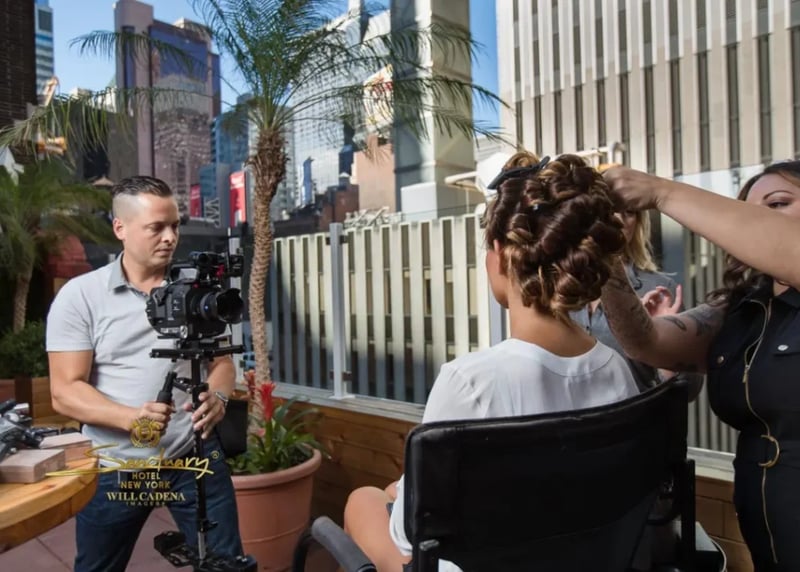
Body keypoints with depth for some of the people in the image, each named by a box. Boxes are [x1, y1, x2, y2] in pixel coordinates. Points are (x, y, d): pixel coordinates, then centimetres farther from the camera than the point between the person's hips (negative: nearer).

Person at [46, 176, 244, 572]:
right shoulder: (78, 295, -6)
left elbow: (221, 361, 7)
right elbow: (65, 392, -9)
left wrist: (217, 396, -16)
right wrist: (130, 418, -26)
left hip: (196, 455, 1)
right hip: (114, 467, -1)